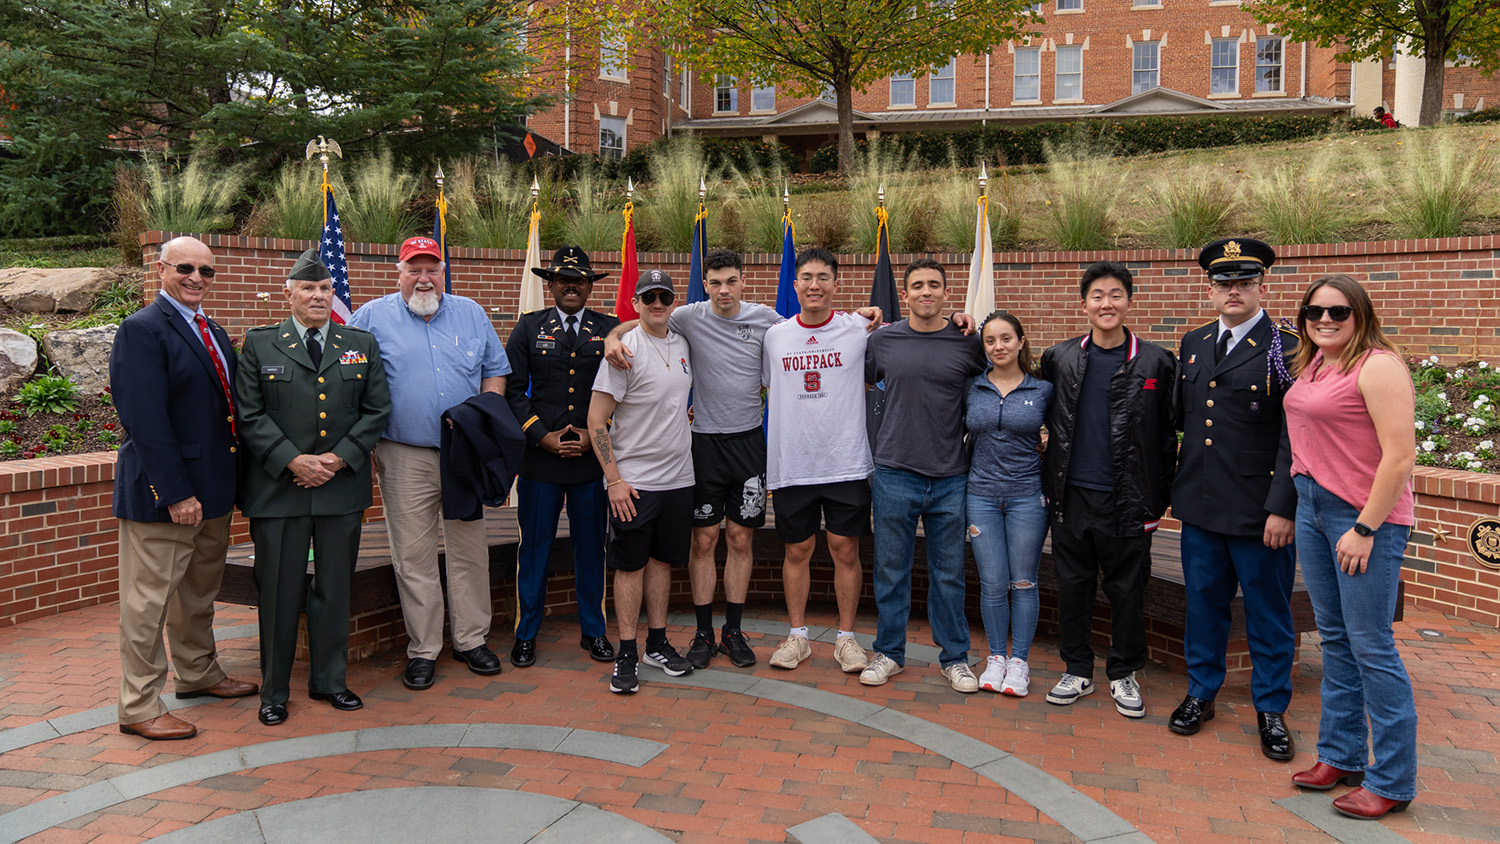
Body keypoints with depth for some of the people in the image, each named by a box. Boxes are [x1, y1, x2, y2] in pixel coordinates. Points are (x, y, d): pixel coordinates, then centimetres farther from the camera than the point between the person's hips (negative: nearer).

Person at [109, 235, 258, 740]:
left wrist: (236, 476, 9)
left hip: (213, 490, 9)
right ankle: (139, 708, 13)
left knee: (200, 591, 21)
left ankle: (199, 674, 37)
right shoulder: (142, 330, -13)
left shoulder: (213, 333, 14)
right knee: (148, 600, 2)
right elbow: (146, 420, -20)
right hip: (163, 492, -8)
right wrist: (176, 493, -23)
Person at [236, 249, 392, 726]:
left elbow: (376, 410, 6)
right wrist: (292, 461, -12)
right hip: (277, 487, -2)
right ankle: (274, 691, 18)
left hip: (342, 487, 2)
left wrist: (339, 459, -7)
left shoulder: (362, 344, 10)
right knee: (279, 590, 4)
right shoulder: (259, 344, 4)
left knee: (335, 588, 10)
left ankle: (329, 680, 24)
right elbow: (250, 415, -1)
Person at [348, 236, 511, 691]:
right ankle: (422, 651, 13)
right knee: (414, 556, 2)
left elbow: (495, 370, 14)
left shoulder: (471, 313, 10)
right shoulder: (373, 316, 4)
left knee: (470, 548, 7)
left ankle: (471, 639, 20)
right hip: (405, 458, -2)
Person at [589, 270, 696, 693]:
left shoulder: (682, 344, 8)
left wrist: (684, 414, 10)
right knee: (631, 564, 1)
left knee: (662, 559, 13)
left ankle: (658, 643, 25)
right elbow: (596, 420, -13)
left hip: (677, 478, 6)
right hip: (633, 481, -6)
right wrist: (614, 480, -15)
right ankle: (627, 653, 11)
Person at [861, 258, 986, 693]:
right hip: (894, 473, 1)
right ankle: (889, 652, 23)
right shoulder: (882, 340, 2)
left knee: (949, 572, 9)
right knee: (890, 569, 8)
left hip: (950, 477, 0)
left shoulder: (968, 342, 1)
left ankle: (955, 657, 22)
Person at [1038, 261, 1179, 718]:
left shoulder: (1157, 363, -1)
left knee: (1127, 590, 7)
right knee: (1072, 586, 10)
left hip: (1127, 499, -2)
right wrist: (1053, 469, 11)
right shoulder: (1058, 359, 6)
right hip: (1071, 495, 2)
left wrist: (1158, 497, -2)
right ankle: (1078, 671, 25)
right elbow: (1045, 418, 18)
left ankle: (1124, 675, 24)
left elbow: (1168, 434, 1)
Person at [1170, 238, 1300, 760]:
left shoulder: (1286, 350, -7)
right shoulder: (1193, 344, 10)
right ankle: (1201, 694, 31)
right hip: (1200, 506, 5)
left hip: (1259, 511, -5)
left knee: (1268, 613, 8)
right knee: (1204, 604, 15)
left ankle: (1271, 711, 23)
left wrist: (1283, 508, -16)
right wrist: (1176, 489, 10)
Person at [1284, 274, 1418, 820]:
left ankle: (1392, 782, 11)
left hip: (1366, 516, -8)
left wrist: (1364, 529, -19)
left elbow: (1400, 457, -19)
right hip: (1313, 508, 8)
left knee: (1371, 646, -2)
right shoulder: (1313, 366, 11)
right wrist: (1296, 498, 11)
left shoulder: (1378, 366, -14)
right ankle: (1341, 756, 28)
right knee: (1334, 640, 15)